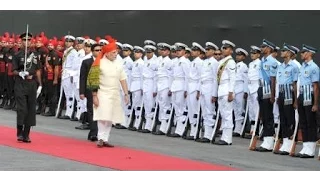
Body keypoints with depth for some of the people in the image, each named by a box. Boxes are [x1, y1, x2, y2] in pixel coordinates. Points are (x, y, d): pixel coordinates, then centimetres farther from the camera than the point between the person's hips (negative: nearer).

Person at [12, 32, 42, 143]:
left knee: (31, 110, 4)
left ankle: (26, 134, 10)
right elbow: (14, 71, -2)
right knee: (22, 109, -10)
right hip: (20, 85, -4)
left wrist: (40, 85, 9)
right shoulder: (17, 55, -1)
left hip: (32, 85, 4)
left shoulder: (34, 55, 10)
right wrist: (20, 73, -23)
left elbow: (37, 71, 13)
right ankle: (20, 133, 0)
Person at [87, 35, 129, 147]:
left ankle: (105, 139, 14)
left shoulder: (118, 65, 8)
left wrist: (126, 94, 2)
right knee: (103, 117, -14)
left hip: (115, 95, 5)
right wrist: (94, 96, -11)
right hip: (103, 94, -5)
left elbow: (123, 80, 9)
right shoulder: (99, 64, -7)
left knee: (110, 118, 7)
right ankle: (100, 138, -7)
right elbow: (94, 81, -8)